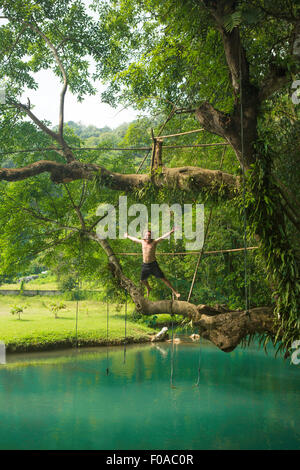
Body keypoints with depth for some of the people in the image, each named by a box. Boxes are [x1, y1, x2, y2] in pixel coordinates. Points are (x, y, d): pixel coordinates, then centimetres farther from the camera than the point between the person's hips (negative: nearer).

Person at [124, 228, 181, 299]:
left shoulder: (154, 242, -7)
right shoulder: (143, 241, 5)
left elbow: (162, 237, -20)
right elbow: (134, 239, 24)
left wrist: (170, 232, -34)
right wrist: (128, 236, 39)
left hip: (153, 264, -5)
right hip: (145, 265, 5)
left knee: (163, 278, -9)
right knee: (142, 280, 18)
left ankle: (174, 291, -3)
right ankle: (148, 289, 49)